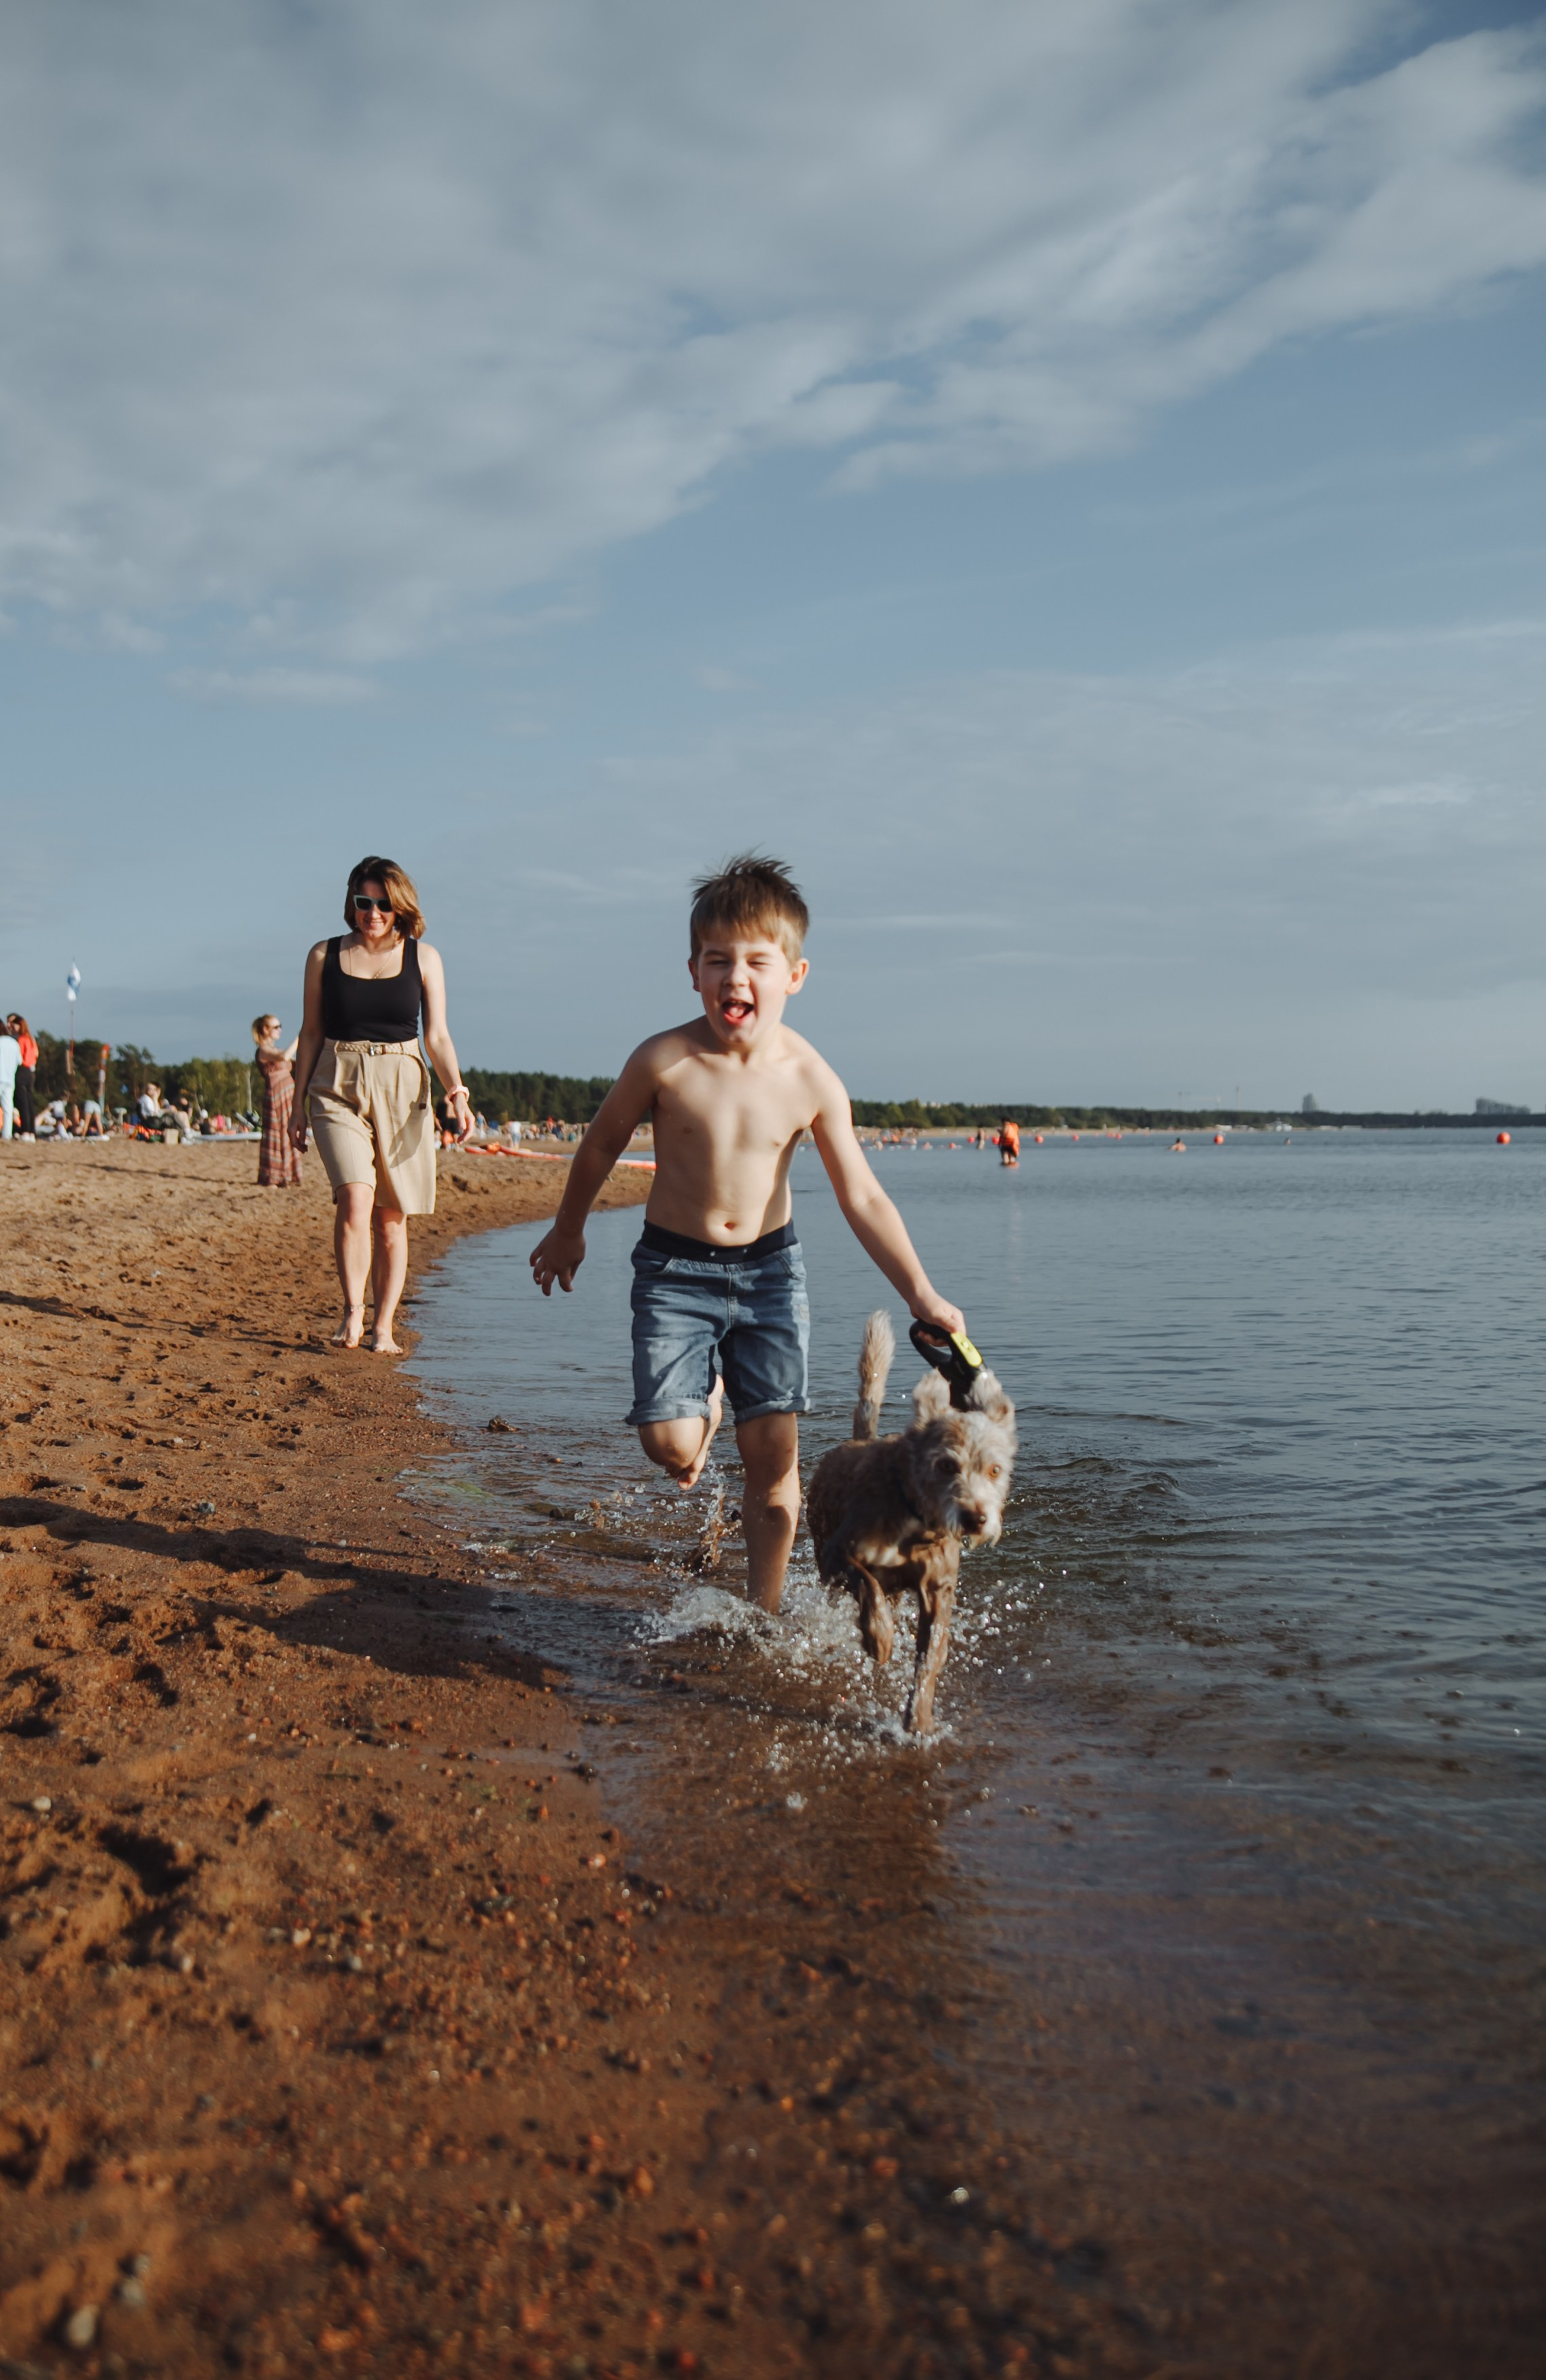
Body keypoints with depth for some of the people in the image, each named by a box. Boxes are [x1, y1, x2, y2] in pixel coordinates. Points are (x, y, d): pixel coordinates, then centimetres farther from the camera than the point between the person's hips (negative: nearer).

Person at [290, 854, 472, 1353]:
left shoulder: (423, 958, 6)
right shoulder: (324, 956, 7)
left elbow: (437, 1036, 5)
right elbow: (311, 1033, 12)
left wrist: (456, 1090, -10)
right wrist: (298, 1102, 9)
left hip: (402, 1088, 1)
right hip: (338, 1087, -1)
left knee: (392, 1215, 2)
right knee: (355, 1199, -20)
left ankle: (383, 1327, 11)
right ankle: (352, 1313, -9)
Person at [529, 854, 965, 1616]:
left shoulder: (812, 1081, -12)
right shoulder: (663, 1062, -16)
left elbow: (863, 1198, -5)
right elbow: (602, 1145, 2)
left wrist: (920, 1294, -11)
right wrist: (568, 1231, 14)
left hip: (769, 1267, 1)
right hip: (674, 1268, -1)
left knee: (773, 1451, -1)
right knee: (669, 1445, -12)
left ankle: (766, 1610, 17)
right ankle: (705, 1402, 26)